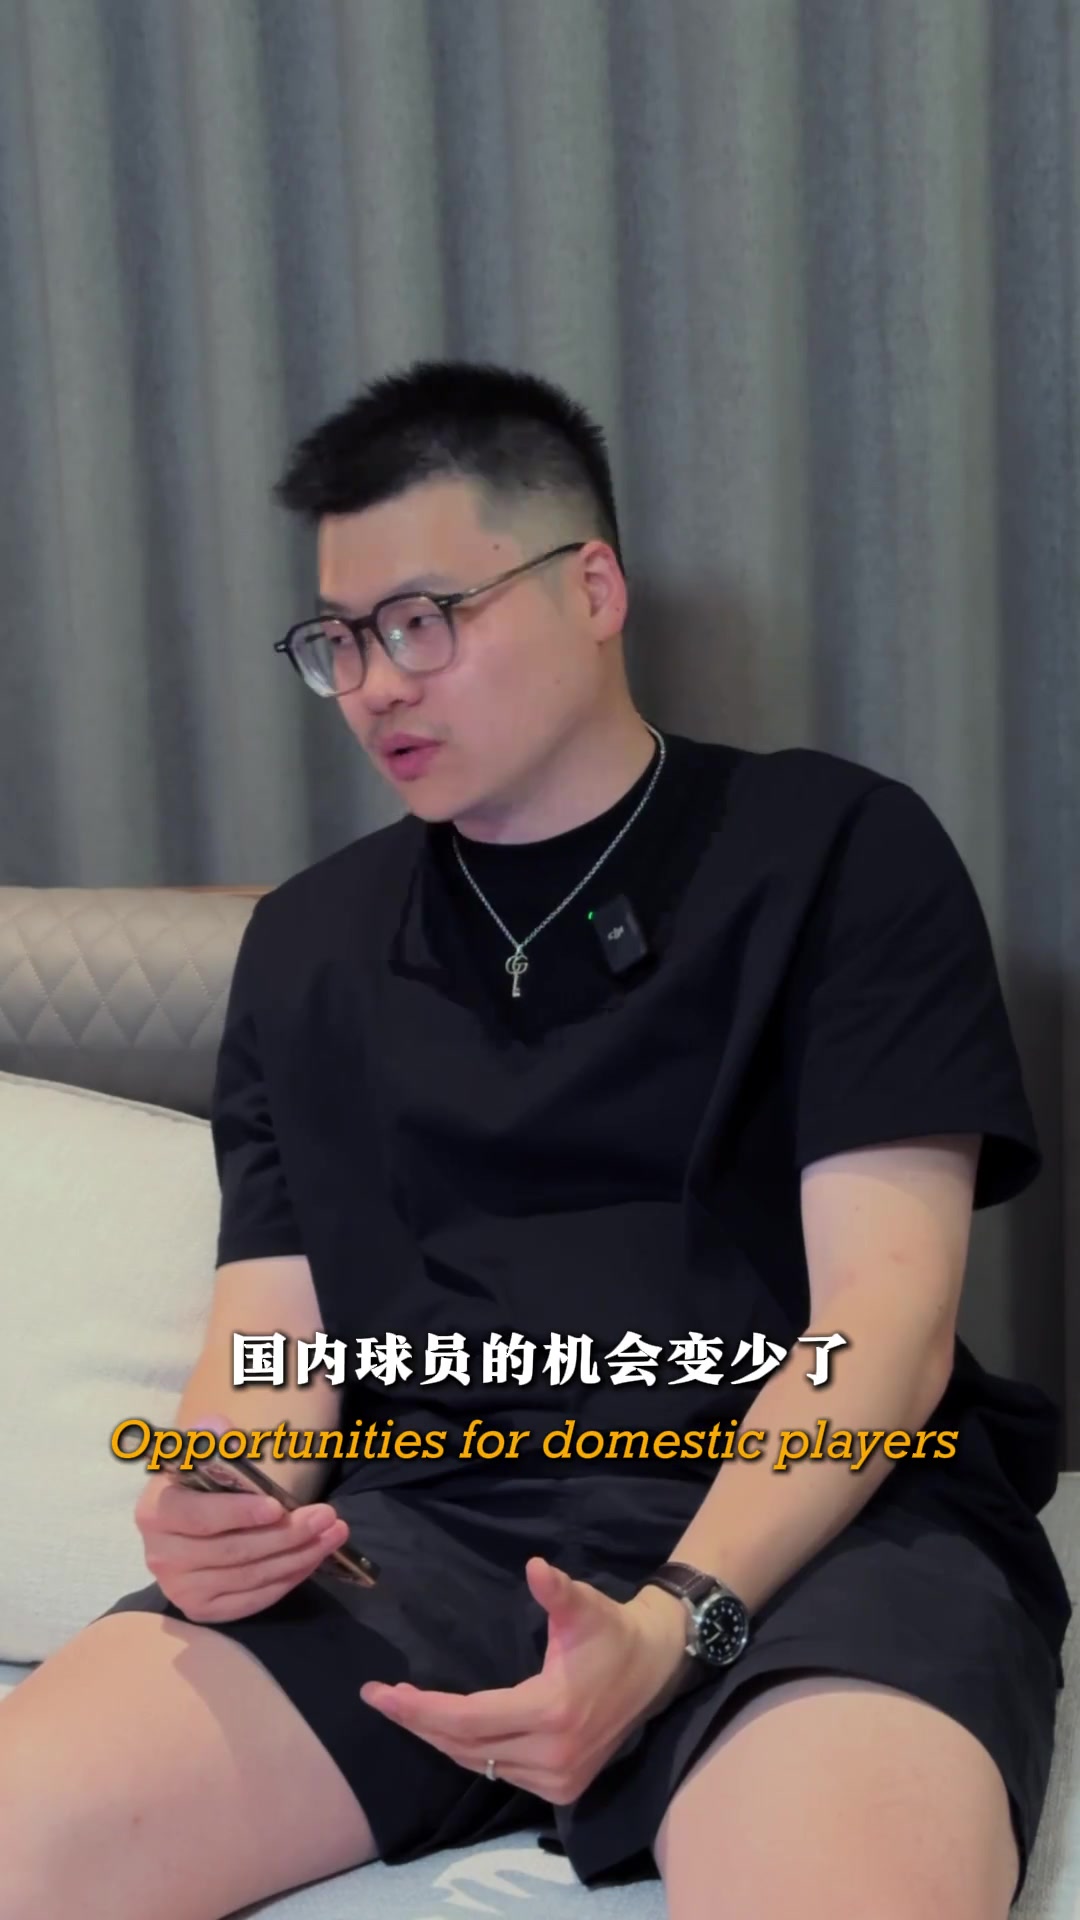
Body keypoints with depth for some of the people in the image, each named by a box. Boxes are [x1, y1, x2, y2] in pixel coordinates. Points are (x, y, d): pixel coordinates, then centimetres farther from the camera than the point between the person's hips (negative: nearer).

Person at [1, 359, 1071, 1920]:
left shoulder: (838, 853, 5)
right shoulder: (307, 940, 18)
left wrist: (674, 1624, -19)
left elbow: (888, 1312, -4)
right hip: (416, 1527, 4)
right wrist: (220, 1504, -10)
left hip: (806, 1517, -3)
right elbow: (276, 1325, 14)